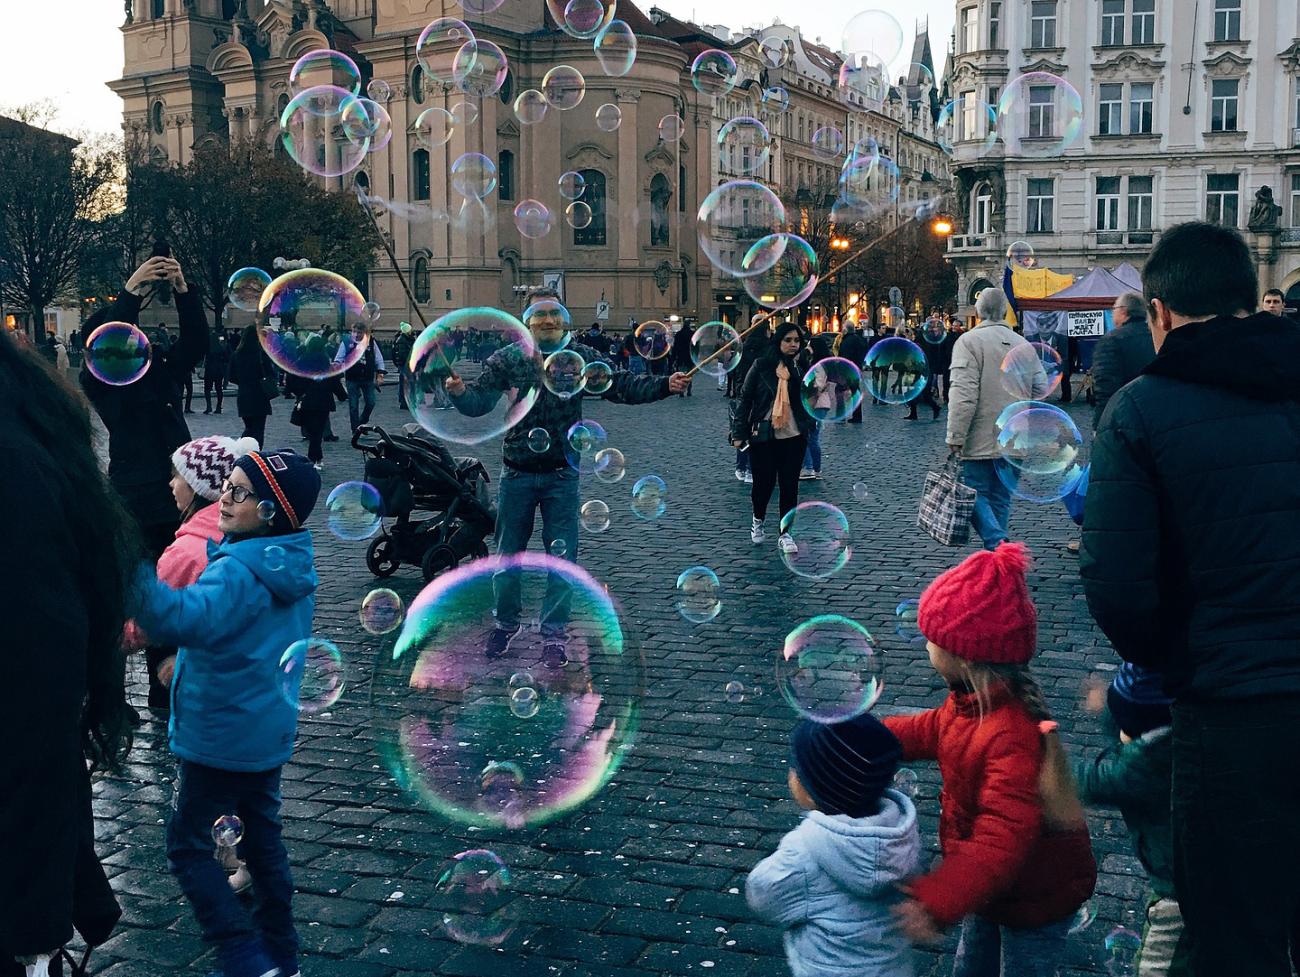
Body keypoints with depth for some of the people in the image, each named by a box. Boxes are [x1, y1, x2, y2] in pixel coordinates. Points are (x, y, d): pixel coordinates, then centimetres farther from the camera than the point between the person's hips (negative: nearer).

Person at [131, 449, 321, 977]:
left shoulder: (239, 573, -25)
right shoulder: (291, 565, 4)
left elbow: (186, 619, -44)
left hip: (220, 738, -9)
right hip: (268, 731, 9)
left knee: (187, 845, 7)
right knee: (263, 839, 18)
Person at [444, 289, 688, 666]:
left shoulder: (582, 358, -4)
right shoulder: (506, 360, -5)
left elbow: (620, 386, -8)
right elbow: (480, 400, -10)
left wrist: (664, 386, -22)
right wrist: (460, 392, -32)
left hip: (561, 475, 0)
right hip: (517, 475, 0)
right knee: (507, 554, 13)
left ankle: (554, 635, 17)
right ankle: (506, 622, 33)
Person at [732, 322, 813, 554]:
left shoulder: (803, 367, 3)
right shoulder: (762, 366, -6)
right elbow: (745, 399, -3)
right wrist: (739, 433, -6)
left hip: (794, 436, 2)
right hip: (763, 436, -2)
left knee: (789, 485, 3)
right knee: (764, 481, 5)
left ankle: (785, 533, 14)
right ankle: (758, 520, 35)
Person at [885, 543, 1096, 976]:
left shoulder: (1013, 738, -40)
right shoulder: (972, 702, -10)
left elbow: (1002, 840, -46)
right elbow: (932, 730, 12)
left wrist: (935, 903, -55)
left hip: (1034, 899, -9)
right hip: (989, 887, 9)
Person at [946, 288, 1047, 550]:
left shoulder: (968, 341, -10)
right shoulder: (1021, 344, 8)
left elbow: (963, 393, -18)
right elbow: (1040, 388, 11)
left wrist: (955, 436, -16)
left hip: (979, 440, -5)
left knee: (976, 495, 1)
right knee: (1001, 498, 14)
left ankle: (998, 543, -18)